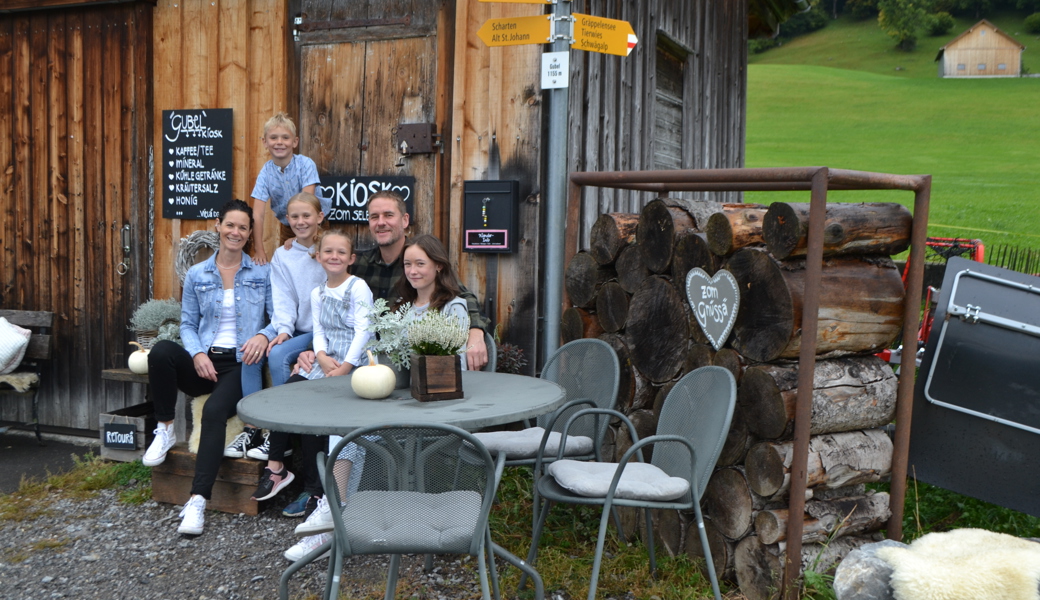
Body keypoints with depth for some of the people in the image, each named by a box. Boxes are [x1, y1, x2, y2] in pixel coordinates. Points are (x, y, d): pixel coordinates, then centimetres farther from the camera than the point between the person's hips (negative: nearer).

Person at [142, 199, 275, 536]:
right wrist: (198, 354, -8)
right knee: (161, 351, -30)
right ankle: (165, 430, -9)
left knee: (215, 410, -31)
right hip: (205, 362, 3)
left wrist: (264, 336, -21)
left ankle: (198, 500, -30)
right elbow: (188, 324, 12)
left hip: (241, 364, -3)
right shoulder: (197, 275, 12)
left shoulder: (263, 274, 7)